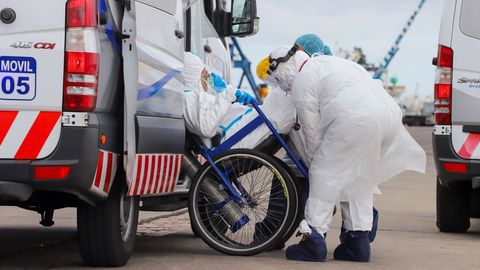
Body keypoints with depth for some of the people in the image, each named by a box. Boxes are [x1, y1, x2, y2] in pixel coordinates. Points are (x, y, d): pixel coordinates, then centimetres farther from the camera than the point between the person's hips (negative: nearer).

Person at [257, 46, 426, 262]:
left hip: (355, 120, -9)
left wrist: (313, 162, 21)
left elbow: (313, 133, 7)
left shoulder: (301, 83, 5)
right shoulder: (329, 62, 31)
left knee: (324, 175, 3)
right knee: (360, 179, 19)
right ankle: (358, 240, 19)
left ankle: (313, 240, 3)